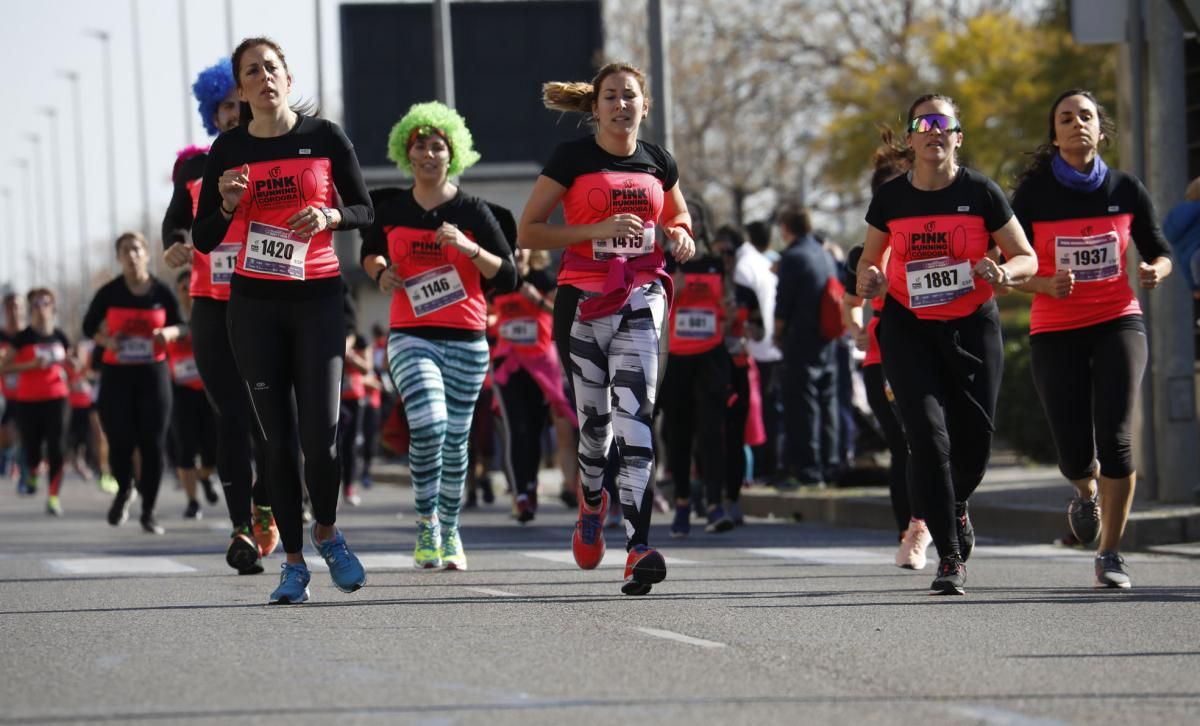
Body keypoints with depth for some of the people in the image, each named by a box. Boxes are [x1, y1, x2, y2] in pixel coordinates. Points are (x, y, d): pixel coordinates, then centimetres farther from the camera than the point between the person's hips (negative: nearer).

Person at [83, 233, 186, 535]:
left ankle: (148, 512, 6)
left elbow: (180, 325, 10)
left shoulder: (161, 292, 0)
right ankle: (124, 491, 26)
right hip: (116, 374, -1)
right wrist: (106, 340, -13)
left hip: (153, 373, 1)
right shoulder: (110, 293, -2)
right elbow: (89, 326, 7)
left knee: (153, 444, -4)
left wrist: (169, 333, -13)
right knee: (120, 442, -5)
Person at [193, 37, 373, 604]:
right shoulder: (228, 149, 4)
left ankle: (326, 530, 16)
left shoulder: (324, 137, 2)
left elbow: (364, 211, 8)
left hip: (318, 298, -1)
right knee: (277, 437, 0)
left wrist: (329, 217, -12)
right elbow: (202, 239, 6)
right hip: (254, 304, 1)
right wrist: (227, 204, -13)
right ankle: (293, 561, 7)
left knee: (321, 433, -10)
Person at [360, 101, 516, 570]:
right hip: (411, 336, -1)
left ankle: (449, 532, 24)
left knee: (455, 440, 7)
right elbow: (370, 251, 23)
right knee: (428, 426, -21)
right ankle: (425, 523, -6)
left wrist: (468, 248, -16)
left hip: (466, 341, 1)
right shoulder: (390, 207, 4)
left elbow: (507, 276, -1)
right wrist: (380, 272, 1)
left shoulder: (472, 211, 1)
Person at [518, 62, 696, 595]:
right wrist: (598, 229, -15)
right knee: (593, 420, 7)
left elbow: (678, 220, 25)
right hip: (583, 300, -1)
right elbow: (528, 231, -5)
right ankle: (592, 502, 42)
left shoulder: (658, 164, 8)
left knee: (635, 418, -14)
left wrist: (681, 239, 0)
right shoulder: (573, 158, -2)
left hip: (641, 298, 1)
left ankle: (638, 551, -22)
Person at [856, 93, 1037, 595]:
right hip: (908, 328, 0)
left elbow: (1028, 258, -2)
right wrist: (867, 281, -11)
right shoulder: (891, 197, -3)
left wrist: (1005, 272, -24)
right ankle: (950, 558, -8)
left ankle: (955, 507, 37)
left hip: (972, 327, 0)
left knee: (974, 440, 1)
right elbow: (871, 258, 12)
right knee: (928, 434, -15)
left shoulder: (980, 193, -8)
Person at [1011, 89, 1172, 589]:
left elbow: (1159, 252, 11)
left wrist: (1155, 271, -13)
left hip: (1117, 323, 0)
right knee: (1074, 453, -3)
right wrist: (1047, 284, -19)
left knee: (1115, 439, -14)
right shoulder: (1033, 193, -2)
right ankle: (1087, 490, 36)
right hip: (1055, 333, 0)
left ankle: (1110, 554, -1)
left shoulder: (1125, 190, 3)